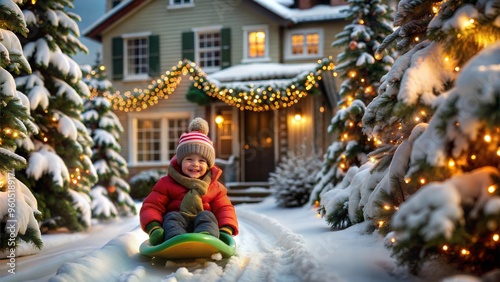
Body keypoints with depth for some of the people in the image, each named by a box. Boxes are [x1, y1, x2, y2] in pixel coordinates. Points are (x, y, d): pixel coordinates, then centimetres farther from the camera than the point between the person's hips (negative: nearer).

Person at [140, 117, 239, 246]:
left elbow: (224, 209, 11)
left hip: (203, 224, 1)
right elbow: (151, 206, 4)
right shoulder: (166, 183, 10)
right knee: (172, 217, -30)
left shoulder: (215, 187, 17)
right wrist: (153, 228, -17)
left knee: (207, 216, -27)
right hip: (175, 226, -1)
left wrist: (227, 229, -12)